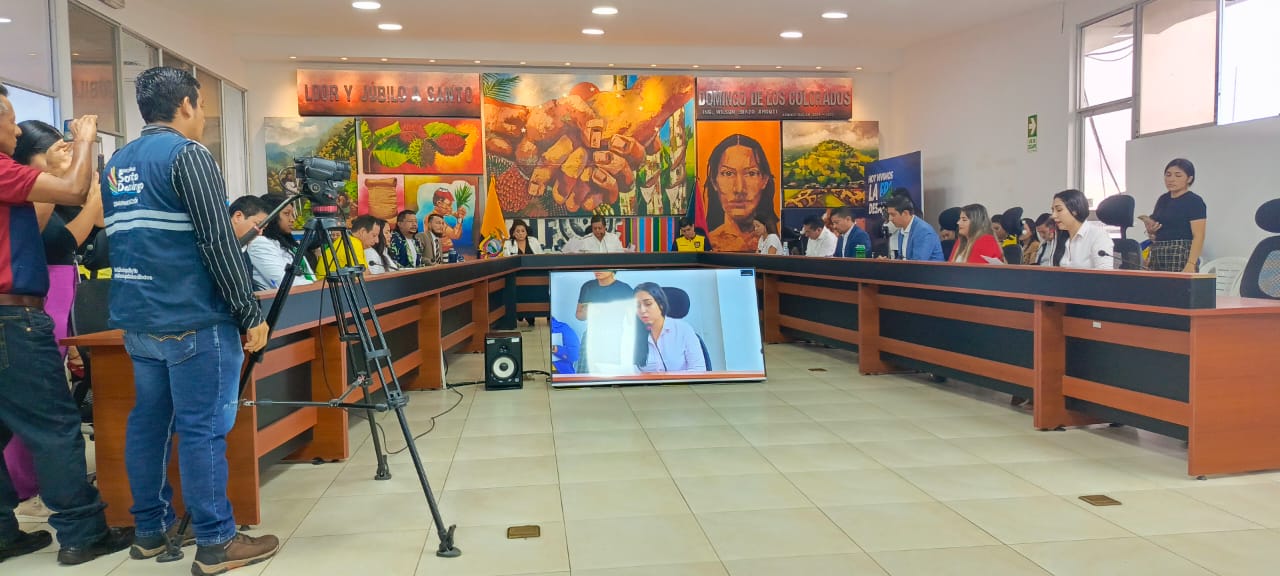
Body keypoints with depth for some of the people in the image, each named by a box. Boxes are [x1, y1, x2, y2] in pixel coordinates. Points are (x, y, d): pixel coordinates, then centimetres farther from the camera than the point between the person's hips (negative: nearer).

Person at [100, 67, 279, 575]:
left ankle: (150, 530, 23)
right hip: (194, 321, -8)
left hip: (136, 320, 9)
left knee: (148, 422, 14)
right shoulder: (186, 154, -11)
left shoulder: (115, 163, 15)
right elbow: (218, 241, -17)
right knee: (202, 429, -5)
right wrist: (250, 313, -13)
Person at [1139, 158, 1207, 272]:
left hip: (1180, 258, -6)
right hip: (1157, 258, 6)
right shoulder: (1163, 200, 16)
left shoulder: (1194, 202, -4)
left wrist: (1191, 264, -24)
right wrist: (1150, 230, -1)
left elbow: (1198, 236, -13)